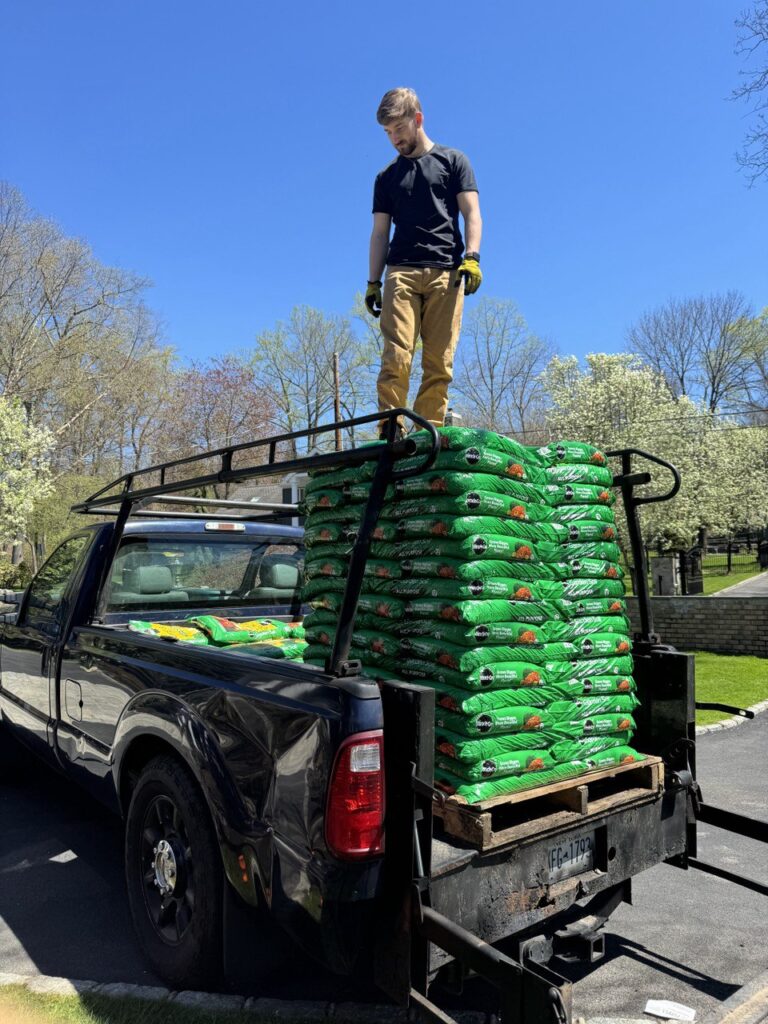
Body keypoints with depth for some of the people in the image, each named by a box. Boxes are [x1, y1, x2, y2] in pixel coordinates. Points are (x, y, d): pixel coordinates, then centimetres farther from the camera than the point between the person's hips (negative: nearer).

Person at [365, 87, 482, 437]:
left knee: (439, 364, -9)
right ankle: (391, 435, -18)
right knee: (395, 359, -14)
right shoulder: (387, 177, 25)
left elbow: (471, 213, 8)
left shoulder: (453, 161, 18)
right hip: (400, 273, 2)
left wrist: (471, 257, -9)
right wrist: (373, 282, 10)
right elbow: (379, 231, 21)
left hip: (445, 272, -1)